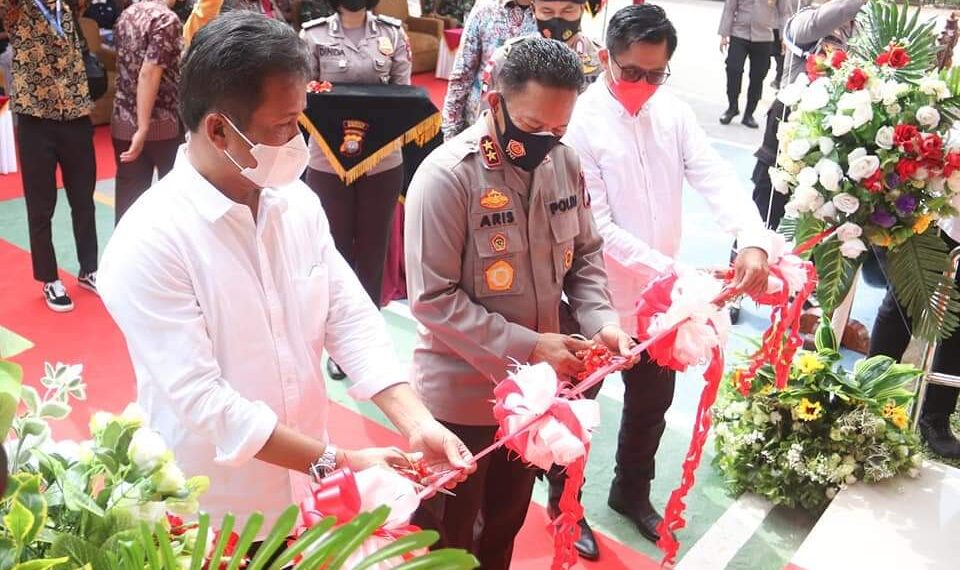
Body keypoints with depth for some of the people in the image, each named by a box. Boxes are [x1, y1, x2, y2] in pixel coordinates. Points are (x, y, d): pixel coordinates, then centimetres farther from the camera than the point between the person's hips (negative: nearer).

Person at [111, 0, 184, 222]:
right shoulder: (166, 18, -13)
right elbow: (149, 74, -20)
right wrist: (143, 128, -22)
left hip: (123, 123, 7)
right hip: (163, 124, -7)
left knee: (129, 197, 7)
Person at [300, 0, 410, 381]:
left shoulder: (392, 32, 2)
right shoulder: (314, 34, -2)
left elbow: (404, 92, 3)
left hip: (383, 160, 1)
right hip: (328, 160, -1)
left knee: (372, 249, 12)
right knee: (336, 250, 8)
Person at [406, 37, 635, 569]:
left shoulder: (565, 164, -3)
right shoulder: (447, 175, -21)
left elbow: (585, 255, 8)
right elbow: (433, 298, -22)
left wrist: (602, 321, -11)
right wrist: (527, 346, -25)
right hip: (462, 395, -5)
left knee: (507, 521, 26)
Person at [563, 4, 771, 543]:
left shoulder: (674, 113, -2)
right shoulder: (581, 122, -18)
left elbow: (716, 177, -11)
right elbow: (596, 228, -22)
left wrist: (753, 240, -29)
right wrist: (671, 269, -27)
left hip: (659, 296, 6)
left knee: (653, 402, 22)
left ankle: (631, 492, 47)